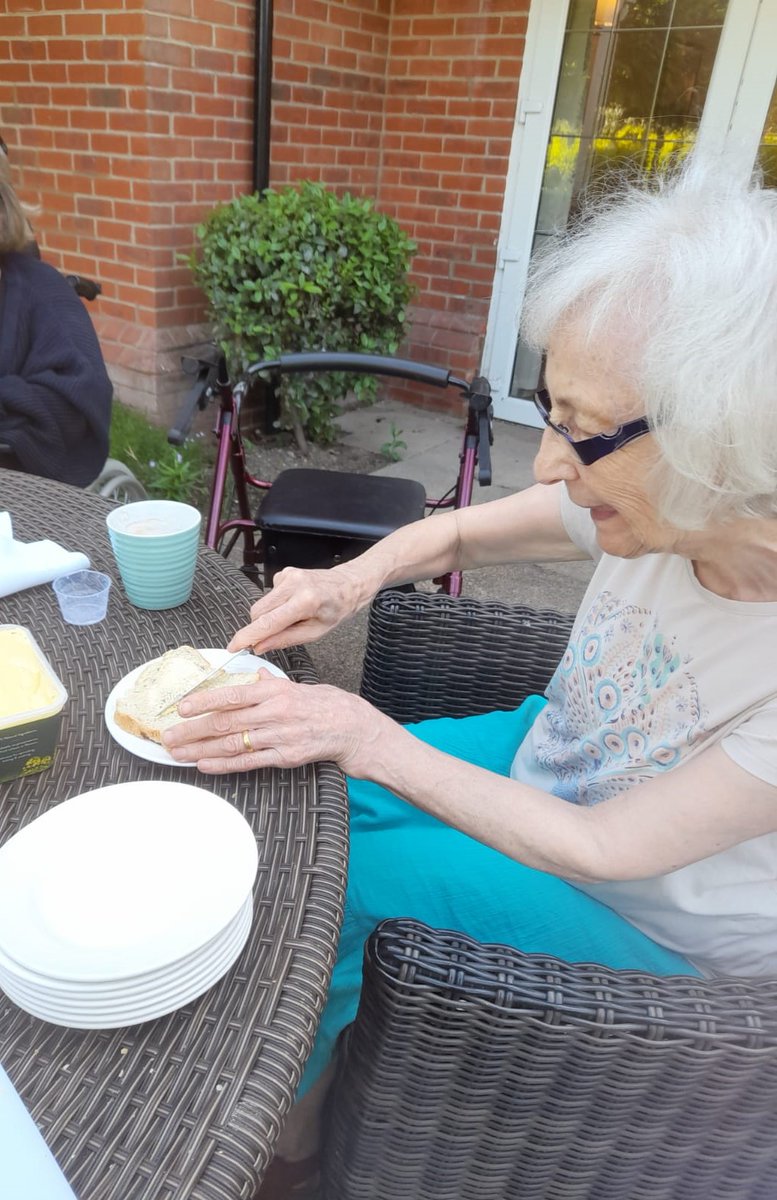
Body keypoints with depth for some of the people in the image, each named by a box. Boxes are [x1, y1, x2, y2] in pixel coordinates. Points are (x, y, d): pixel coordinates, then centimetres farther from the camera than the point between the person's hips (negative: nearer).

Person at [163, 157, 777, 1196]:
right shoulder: (653, 497, -19)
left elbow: (603, 850, -27)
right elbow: (460, 532, -3)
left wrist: (371, 740, -29)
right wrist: (353, 580, -22)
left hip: (650, 912, -5)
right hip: (541, 758, 5)